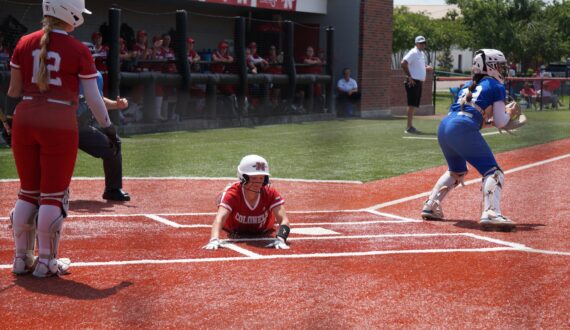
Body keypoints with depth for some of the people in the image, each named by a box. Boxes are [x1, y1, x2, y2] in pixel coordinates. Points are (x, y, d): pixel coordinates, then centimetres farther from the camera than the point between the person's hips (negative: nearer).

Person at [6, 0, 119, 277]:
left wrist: (11, 120, 19)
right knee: (53, 196, 5)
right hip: (59, 125, -4)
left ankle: (22, 258, 19)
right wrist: (108, 128, 6)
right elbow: (93, 98, -4)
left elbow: (14, 91, 8)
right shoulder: (79, 51, -5)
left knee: (28, 193, 14)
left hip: (24, 122, 4)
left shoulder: (24, 44, 5)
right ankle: (46, 262, 9)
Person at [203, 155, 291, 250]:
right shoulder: (233, 193, -41)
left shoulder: (270, 193, -36)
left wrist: (280, 239, -66)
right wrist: (214, 240, -76)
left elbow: (284, 220, -45)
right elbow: (220, 218, -55)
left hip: (262, 231, 1)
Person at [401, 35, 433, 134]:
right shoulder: (413, 53, -12)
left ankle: (410, 126, 18)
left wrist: (426, 68, 9)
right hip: (413, 82, -9)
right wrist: (409, 76, -20)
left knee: (414, 105, 12)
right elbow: (403, 63, -23)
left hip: (419, 82, 9)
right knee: (412, 104, -10)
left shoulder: (422, 54, 17)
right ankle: (409, 127, -10)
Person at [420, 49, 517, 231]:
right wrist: (508, 113, 25)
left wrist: (488, 120, 33)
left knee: (457, 171, 30)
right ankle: (490, 213, -27)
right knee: (493, 172, -6)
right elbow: (500, 122, 6)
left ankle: (430, 207, 26)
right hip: (463, 131, -8)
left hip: (444, 127, 8)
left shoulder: (468, 86, 29)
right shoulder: (496, 87, 9)